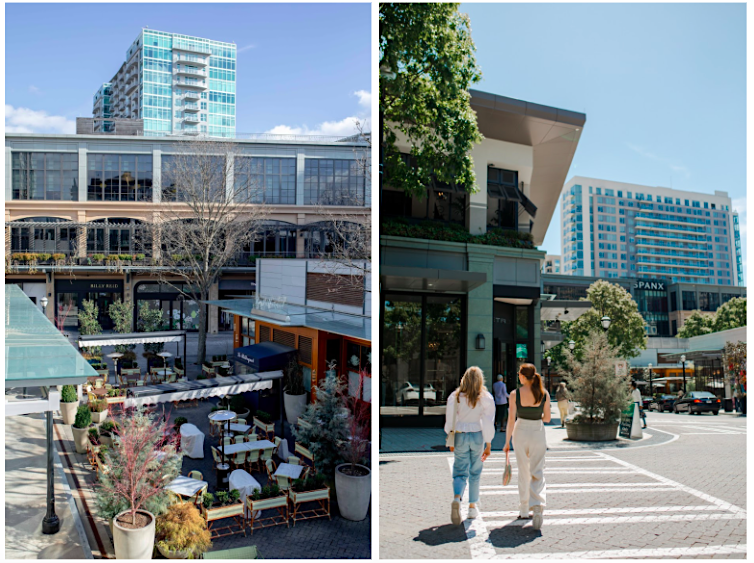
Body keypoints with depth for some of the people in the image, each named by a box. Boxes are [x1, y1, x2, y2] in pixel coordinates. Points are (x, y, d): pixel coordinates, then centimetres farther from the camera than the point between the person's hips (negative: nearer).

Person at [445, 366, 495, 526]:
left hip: (460, 436, 0)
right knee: (475, 472, 15)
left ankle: (456, 498, -22)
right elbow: (489, 423, -6)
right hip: (478, 435, 0)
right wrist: (488, 444, 0)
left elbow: (450, 421, 0)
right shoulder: (486, 398, -5)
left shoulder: (455, 397, -3)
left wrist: (451, 441, 10)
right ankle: (473, 506, 23)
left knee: (460, 472, 5)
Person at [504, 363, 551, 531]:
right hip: (538, 432, 0)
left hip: (520, 431, 0)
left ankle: (524, 511, 23)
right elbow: (547, 418, 2)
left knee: (523, 473, 14)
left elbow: (511, 419, -9)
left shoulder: (515, 394, -10)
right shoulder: (544, 394, -4)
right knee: (537, 472, 6)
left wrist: (507, 441, -1)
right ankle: (537, 505, -18)